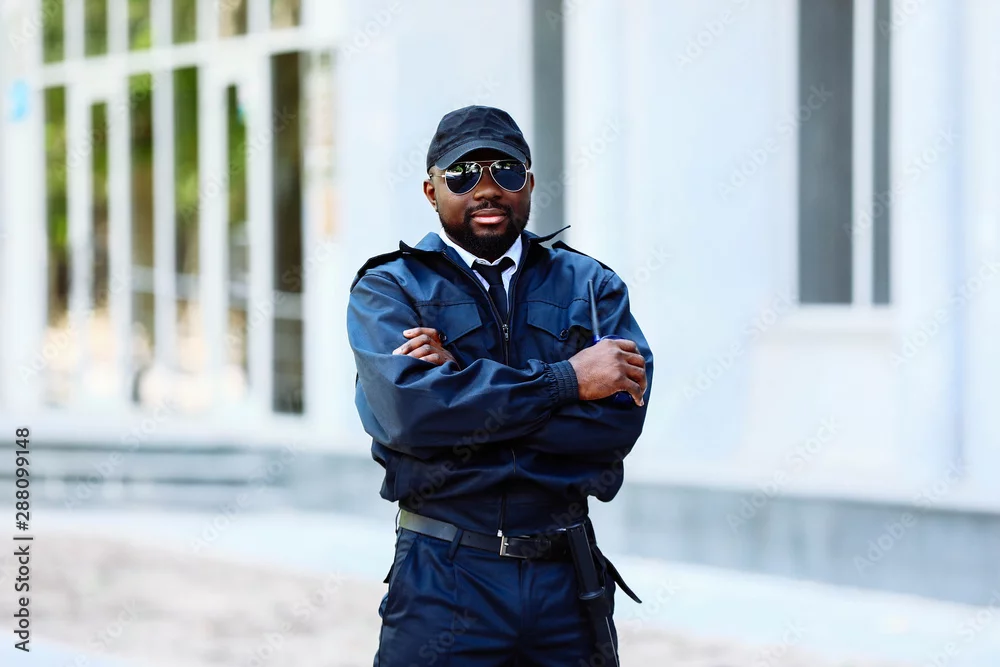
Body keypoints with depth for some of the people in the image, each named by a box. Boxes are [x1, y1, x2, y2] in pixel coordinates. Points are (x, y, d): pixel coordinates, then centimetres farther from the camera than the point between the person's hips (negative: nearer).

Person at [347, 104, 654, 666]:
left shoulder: (589, 284, 8)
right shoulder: (387, 290, 2)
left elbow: (622, 415, -9)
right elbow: (405, 408, -18)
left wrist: (466, 390, -15)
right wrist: (566, 380, -16)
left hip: (568, 577, 3)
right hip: (445, 577, -2)